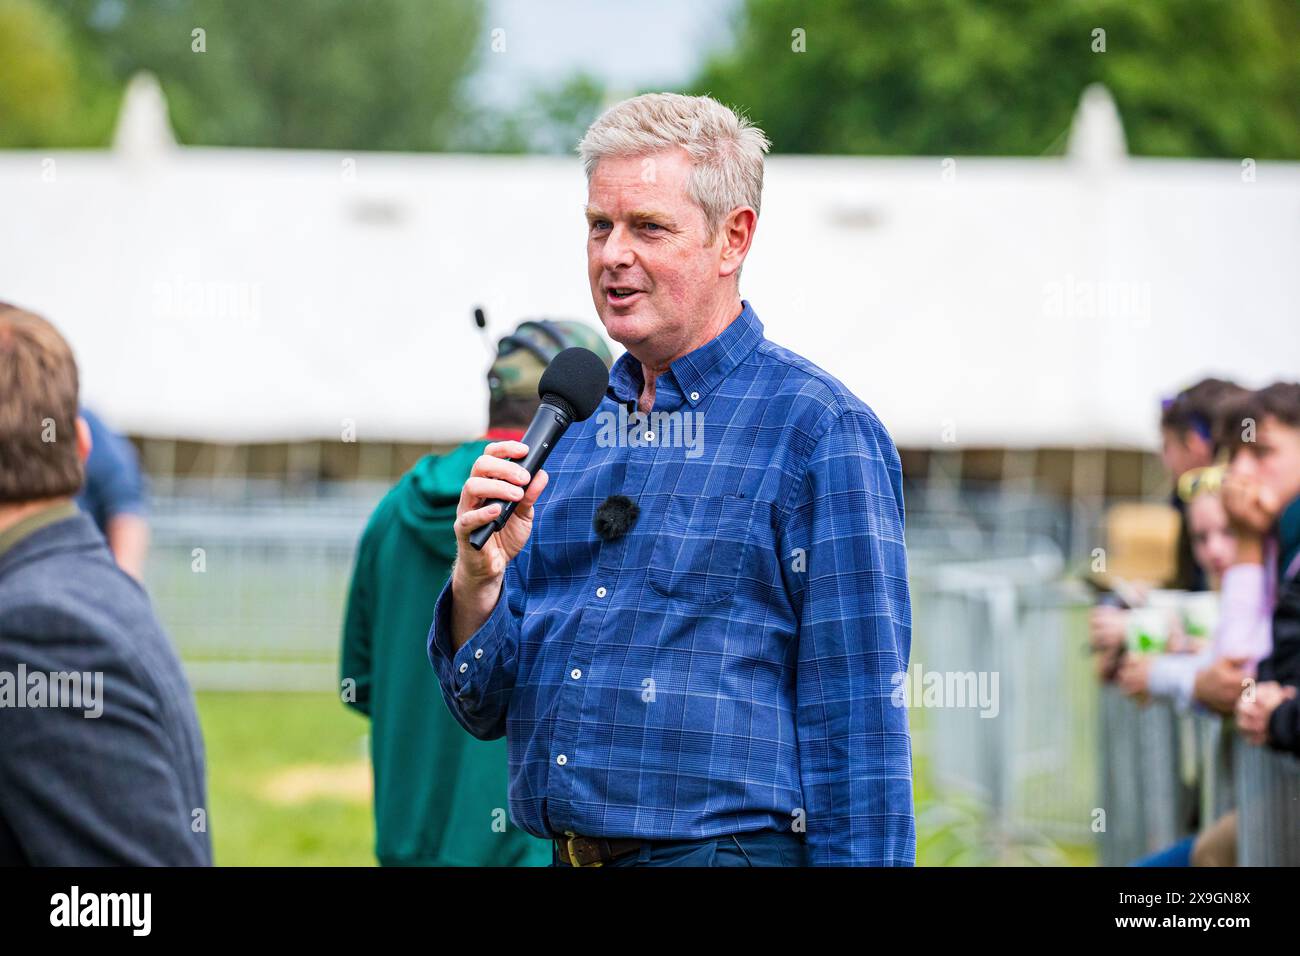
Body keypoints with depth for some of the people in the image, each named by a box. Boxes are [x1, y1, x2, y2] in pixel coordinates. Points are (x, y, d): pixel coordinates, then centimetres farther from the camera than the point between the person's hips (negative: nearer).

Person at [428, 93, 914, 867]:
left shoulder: (819, 431, -8)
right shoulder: (568, 431, 12)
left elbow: (858, 724, -12)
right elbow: (486, 708, 11)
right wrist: (479, 577, -7)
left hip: (723, 847, -6)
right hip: (567, 854, 6)